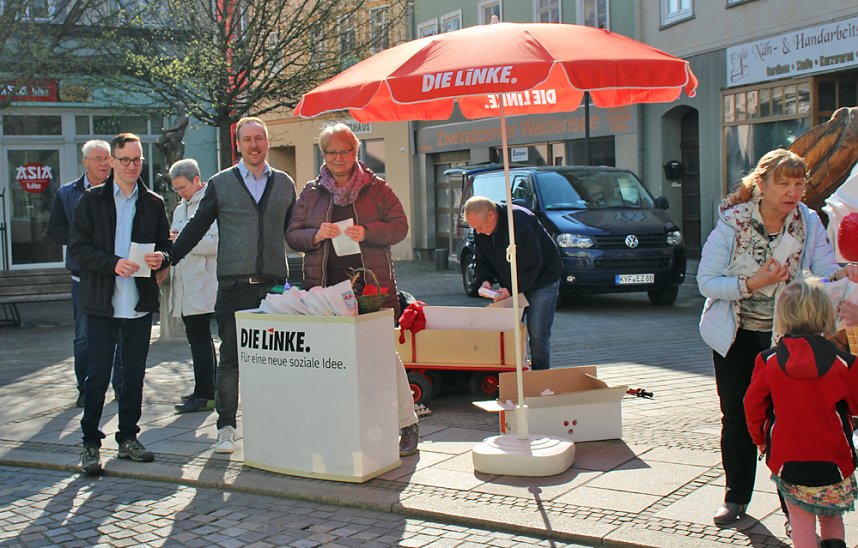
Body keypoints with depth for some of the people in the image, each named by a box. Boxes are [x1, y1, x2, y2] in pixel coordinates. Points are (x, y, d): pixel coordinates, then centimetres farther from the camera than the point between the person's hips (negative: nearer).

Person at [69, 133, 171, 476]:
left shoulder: (154, 203, 10)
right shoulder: (92, 200, 2)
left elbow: (166, 246, 13)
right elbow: (77, 246, -4)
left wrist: (160, 258, -10)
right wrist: (113, 264, -18)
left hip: (140, 302, 3)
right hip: (102, 302, -3)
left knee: (135, 375, 10)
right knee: (98, 376, -2)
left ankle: (128, 438, 22)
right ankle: (90, 444, 8)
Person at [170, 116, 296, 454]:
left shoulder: (284, 184, 13)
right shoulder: (221, 184, 7)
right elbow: (196, 228, 7)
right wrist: (167, 260, 1)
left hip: (274, 284, 2)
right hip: (234, 285, -1)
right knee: (230, 359, 2)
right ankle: (226, 427, 12)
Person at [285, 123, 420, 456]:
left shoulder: (376, 188, 7)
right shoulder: (311, 193, 14)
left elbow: (399, 227, 3)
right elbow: (292, 235, 12)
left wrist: (366, 232, -14)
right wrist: (316, 234, -9)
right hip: (324, 287, 3)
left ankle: (408, 426, 4)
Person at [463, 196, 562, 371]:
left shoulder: (520, 221, -29)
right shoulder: (480, 232, -5)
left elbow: (532, 264, -26)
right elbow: (482, 262, 7)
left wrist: (511, 289, -28)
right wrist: (484, 280, -14)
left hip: (542, 280, -7)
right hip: (511, 285, 7)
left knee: (537, 335, -8)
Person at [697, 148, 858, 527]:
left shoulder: (808, 223, -7)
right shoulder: (732, 223, -14)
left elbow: (825, 272, -15)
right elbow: (706, 282, -15)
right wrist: (754, 282, -28)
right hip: (735, 336, 0)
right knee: (736, 418, 10)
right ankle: (736, 497, 28)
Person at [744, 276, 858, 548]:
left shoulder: (768, 361, -7)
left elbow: (753, 405, 1)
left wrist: (760, 439, 19)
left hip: (787, 461, 0)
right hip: (834, 462, 1)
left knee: (801, 519, 10)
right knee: (831, 518, 19)